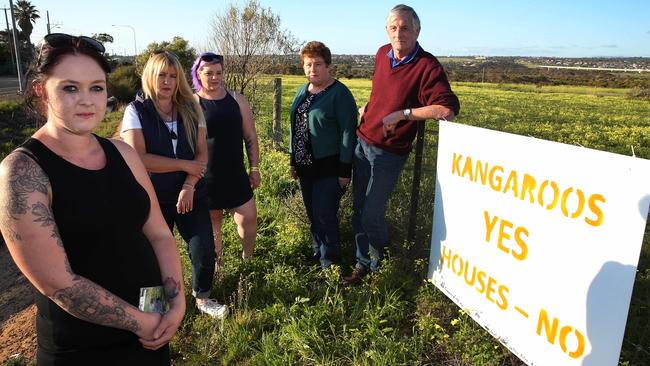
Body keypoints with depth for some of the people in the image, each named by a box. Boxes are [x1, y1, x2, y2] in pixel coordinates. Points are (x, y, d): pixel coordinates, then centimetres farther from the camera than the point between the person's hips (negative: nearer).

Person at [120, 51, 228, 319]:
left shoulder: (190, 109, 3)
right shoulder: (136, 111, -7)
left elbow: (202, 153, -2)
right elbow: (138, 159, -18)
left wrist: (189, 186, -16)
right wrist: (185, 165, -14)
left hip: (191, 194, 2)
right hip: (153, 198, -2)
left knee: (205, 251, 0)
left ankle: (202, 299, 26)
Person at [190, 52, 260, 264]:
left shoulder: (237, 100, 3)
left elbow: (250, 137, 6)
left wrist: (254, 168, 5)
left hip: (236, 175, 2)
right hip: (204, 177, -2)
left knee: (248, 218, 1)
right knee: (211, 223, 11)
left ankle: (247, 258, 26)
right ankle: (217, 263, 32)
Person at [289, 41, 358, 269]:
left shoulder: (339, 93, -12)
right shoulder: (303, 92, 11)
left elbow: (348, 132, -15)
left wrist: (345, 170, -17)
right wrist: (293, 160, 17)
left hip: (329, 167, -7)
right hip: (305, 165, 7)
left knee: (324, 215, -4)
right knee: (312, 214, 15)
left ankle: (330, 263, 15)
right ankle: (318, 252, 33)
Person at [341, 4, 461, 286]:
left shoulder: (428, 67, -18)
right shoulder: (383, 54, 4)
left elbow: (449, 109, -30)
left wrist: (402, 114, -26)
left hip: (389, 152, -6)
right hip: (362, 142, 7)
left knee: (371, 215, -2)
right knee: (358, 209, 11)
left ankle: (379, 263, 26)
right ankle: (362, 264, 26)